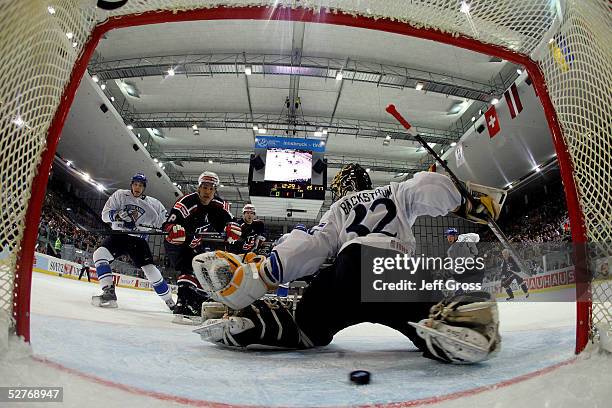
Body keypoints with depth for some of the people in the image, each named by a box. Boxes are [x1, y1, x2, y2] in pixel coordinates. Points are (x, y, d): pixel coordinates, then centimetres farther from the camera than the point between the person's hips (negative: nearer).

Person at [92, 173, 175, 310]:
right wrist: (118, 215, -25)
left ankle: (170, 302, 0)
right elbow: (105, 214, -4)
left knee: (150, 270, -13)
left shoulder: (152, 203, 2)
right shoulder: (120, 195, 1)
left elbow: (164, 217, 7)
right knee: (100, 254, -26)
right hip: (118, 235, 1)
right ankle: (109, 293, -25)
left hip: (138, 239, -1)